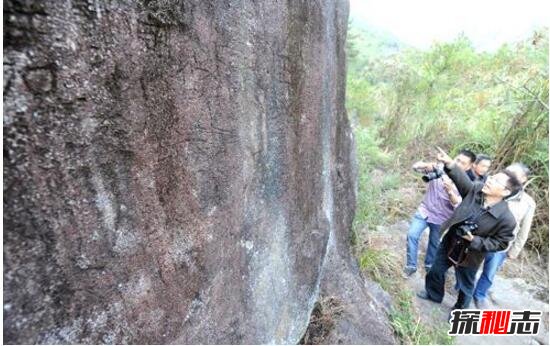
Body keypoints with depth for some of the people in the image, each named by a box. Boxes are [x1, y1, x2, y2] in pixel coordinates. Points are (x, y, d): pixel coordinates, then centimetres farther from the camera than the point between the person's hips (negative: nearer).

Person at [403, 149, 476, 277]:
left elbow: (458, 205, -21)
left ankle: (429, 265, 42)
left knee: (434, 244, 15)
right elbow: (416, 166, -14)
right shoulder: (441, 169, -8)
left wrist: (449, 190, -38)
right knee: (412, 235, -13)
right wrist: (427, 165, -36)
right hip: (424, 210, 0)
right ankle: (411, 266, 4)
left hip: (441, 218, 0)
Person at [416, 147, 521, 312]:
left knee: (465, 286, 22)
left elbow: (500, 243, -17)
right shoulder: (476, 189, -17)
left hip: (469, 256, -3)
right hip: (448, 244, 4)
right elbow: (462, 178, -21)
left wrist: (474, 240, -27)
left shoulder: (506, 218, -26)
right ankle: (434, 294, 53)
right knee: (436, 271, 24)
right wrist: (449, 163, -38)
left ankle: (460, 309, 52)